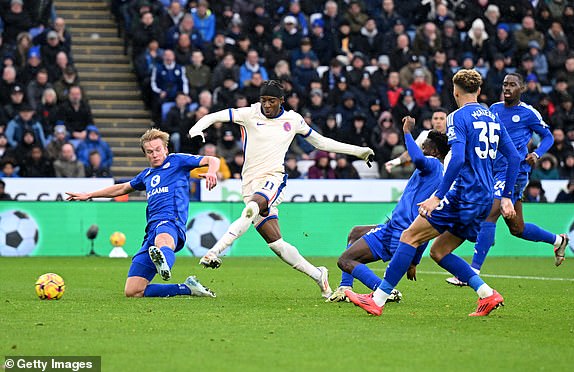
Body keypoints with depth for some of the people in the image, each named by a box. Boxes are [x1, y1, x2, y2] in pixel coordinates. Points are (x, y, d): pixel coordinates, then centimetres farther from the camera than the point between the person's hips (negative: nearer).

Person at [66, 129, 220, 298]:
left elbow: (212, 160, 3)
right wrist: (88, 195, 49)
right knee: (132, 291, -6)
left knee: (163, 240, -47)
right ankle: (187, 288, -1)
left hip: (171, 222, -7)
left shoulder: (176, 161, 12)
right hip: (152, 230, 7)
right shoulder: (146, 175, 29)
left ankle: (164, 262, -82)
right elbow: (122, 188, 45)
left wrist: (211, 172, -20)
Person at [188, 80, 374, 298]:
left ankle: (214, 252, -41)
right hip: (250, 184, 1)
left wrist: (357, 151, 23)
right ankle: (318, 275, 9)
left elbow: (321, 142, 24)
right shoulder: (250, 114, 5)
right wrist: (196, 129, -20)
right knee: (276, 243, -5)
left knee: (252, 209, -35)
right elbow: (212, 117, 2)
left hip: (273, 179, -1)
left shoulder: (293, 119, 10)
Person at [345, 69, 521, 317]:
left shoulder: (458, 117, -6)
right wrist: (507, 198, 19)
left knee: (410, 236, -6)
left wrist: (437, 197, -20)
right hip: (484, 201, 8)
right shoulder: (492, 118, 18)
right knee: (439, 251, 16)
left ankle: (378, 300, -10)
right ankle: (488, 295, 7)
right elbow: (514, 157, 16)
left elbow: (458, 159, -20)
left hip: (463, 194, -8)